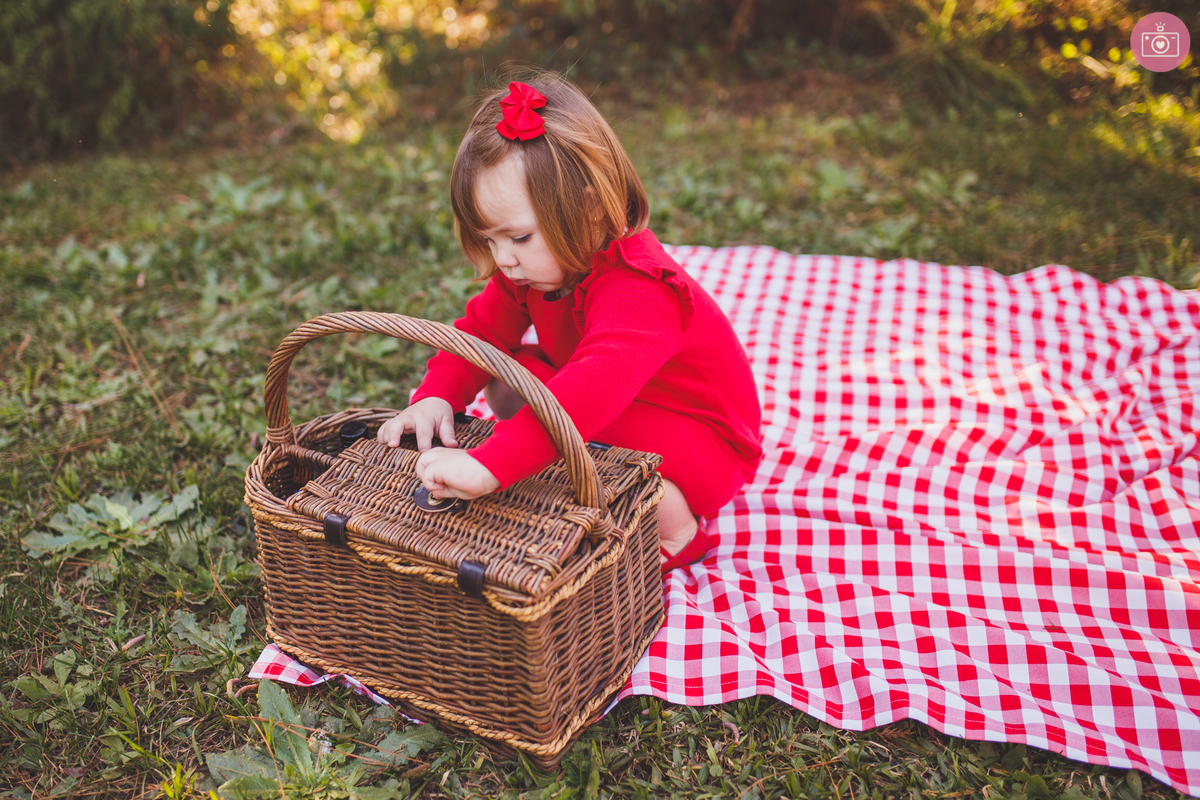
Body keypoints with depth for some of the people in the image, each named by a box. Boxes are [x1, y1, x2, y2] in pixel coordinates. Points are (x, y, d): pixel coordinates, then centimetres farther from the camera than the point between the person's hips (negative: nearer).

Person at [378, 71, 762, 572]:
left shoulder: (635, 290, -38)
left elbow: (594, 389, -53)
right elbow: (484, 329, -2)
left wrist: (489, 466, -62)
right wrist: (436, 397, -24)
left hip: (700, 439, -8)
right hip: (608, 408, 8)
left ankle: (676, 534, -4)